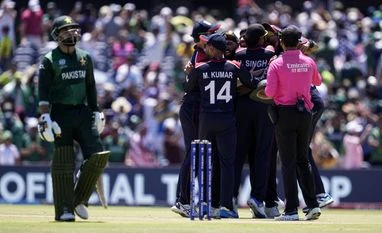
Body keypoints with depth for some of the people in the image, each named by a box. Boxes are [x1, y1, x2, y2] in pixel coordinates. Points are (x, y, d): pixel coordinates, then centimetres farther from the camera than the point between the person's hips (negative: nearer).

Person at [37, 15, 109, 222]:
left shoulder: (84, 57, 14)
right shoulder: (49, 60, -3)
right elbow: (43, 91, -9)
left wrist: (96, 111, 17)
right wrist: (45, 117, -19)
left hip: (83, 112, 5)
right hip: (61, 113, -5)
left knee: (97, 155, -7)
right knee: (63, 162, -5)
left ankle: (79, 199, 8)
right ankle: (64, 210, 1)